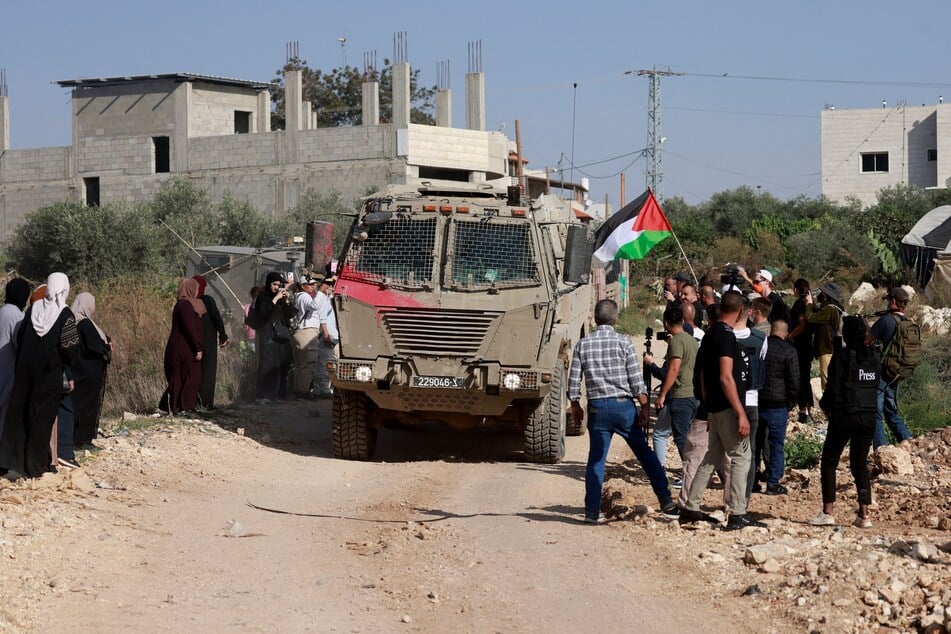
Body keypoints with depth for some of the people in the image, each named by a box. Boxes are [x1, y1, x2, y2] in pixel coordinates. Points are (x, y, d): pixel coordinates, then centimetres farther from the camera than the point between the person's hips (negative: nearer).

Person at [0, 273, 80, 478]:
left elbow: (20, 338, 8)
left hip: (25, 369, 4)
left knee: (19, 413, 11)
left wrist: (20, 366, 16)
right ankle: (34, 464, 5)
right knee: (42, 416, 3)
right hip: (50, 374, -4)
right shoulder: (65, 314, -12)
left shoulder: (33, 309, 2)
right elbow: (70, 347, -15)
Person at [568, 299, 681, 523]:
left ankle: (592, 511, 4)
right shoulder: (623, 342, -4)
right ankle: (666, 502, 7)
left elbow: (573, 380, 2)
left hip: (597, 407, 1)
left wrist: (575, 406, 15)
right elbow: (636, 379, -7)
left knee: (595, 460, 8)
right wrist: (644, 406, -1)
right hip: (623, 405, -1)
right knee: (645, 454, 8)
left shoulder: (582, 345, 1)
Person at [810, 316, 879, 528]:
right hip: (868, 417, 5)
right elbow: (876, 385, 10)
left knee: (828, 462, 7)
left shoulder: (842, 357, -12)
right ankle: (864, 514, 5)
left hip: (844, 416, -5)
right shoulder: (874, 356, 5)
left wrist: (824, 405, 7)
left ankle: (828, 512, 0)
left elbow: (833, 388, -13)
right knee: (860, 464, 13)